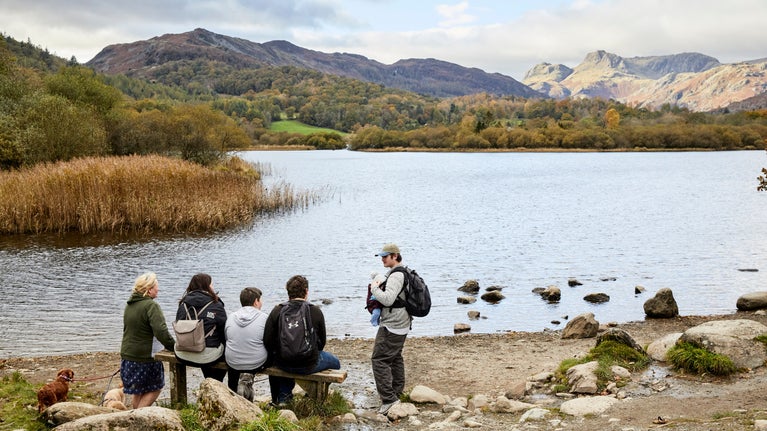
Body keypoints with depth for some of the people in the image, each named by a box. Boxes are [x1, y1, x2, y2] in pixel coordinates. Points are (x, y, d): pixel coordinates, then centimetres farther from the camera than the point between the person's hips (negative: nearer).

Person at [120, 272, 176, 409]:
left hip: (127, 355, 8)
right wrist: (173, 346, -14)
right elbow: (161, 331, -27)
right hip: (145, 357, -8)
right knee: (155, 387, 9)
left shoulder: (129, 305, 9)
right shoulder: (151, 305, -19)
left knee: (137, 390, 21)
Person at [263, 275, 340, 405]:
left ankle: (283, 396, 37)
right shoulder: (316, 311, -7)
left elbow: (267, 341, -7)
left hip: (283, 364, 2)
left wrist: (277, 356, 12)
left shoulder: (277, 311, -7)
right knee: (335, 362, 27)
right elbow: (322, 342, 2)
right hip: (309, 365, -2)